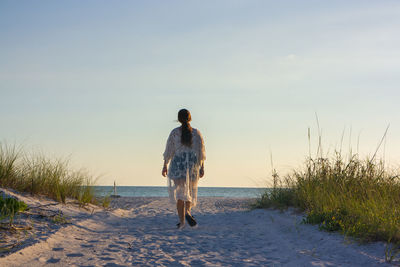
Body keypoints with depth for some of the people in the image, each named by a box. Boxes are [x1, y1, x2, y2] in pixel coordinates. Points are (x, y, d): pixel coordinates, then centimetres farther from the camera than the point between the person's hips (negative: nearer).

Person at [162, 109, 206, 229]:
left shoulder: (174, 132, -3)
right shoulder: (196, 133, 2)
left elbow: (169, 150, -2)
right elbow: (201, 151, 0)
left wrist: (165, 166, 5)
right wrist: (202, 168, 5)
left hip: (177, 165, -1)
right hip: (193, 165, 1)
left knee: (180, 192, 1)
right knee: (190, 191, 17)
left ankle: (182, 221, -10)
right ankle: (187, 211, -9)